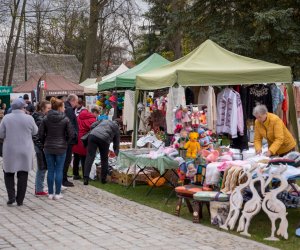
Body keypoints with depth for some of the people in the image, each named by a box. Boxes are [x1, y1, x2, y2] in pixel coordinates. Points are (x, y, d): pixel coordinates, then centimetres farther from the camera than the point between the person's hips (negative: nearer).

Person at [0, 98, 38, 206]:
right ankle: (20, 200, 11)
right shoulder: (29, 118, -9)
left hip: (10, 151, 0)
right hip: (25, 152, 0)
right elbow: (35, 132, 5)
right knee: (23, 175, 8)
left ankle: (11, 196, 3)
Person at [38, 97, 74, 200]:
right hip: (61, 148, -2)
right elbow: (71, 134, -8)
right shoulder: (65, 119, -9)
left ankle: (50, 193, 14)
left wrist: (45, 143, 11)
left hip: (48, 148, 2)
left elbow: (40, 133, -3)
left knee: (50, 170, 9)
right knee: (59, 170, 5)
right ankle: (57, 193, 8)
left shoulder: (46, 119, -3)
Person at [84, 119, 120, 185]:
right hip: (104, 139, -1)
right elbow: (116, 144, 29)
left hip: (93, 135, 1)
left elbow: (92, 126, 19)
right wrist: (116, 154, 39)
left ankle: (86, 178, -9)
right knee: (104, 159, 18)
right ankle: (103, 179, 23)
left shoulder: (103, 121, 34)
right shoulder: (116, 128, 28)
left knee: (90, 157, 0)